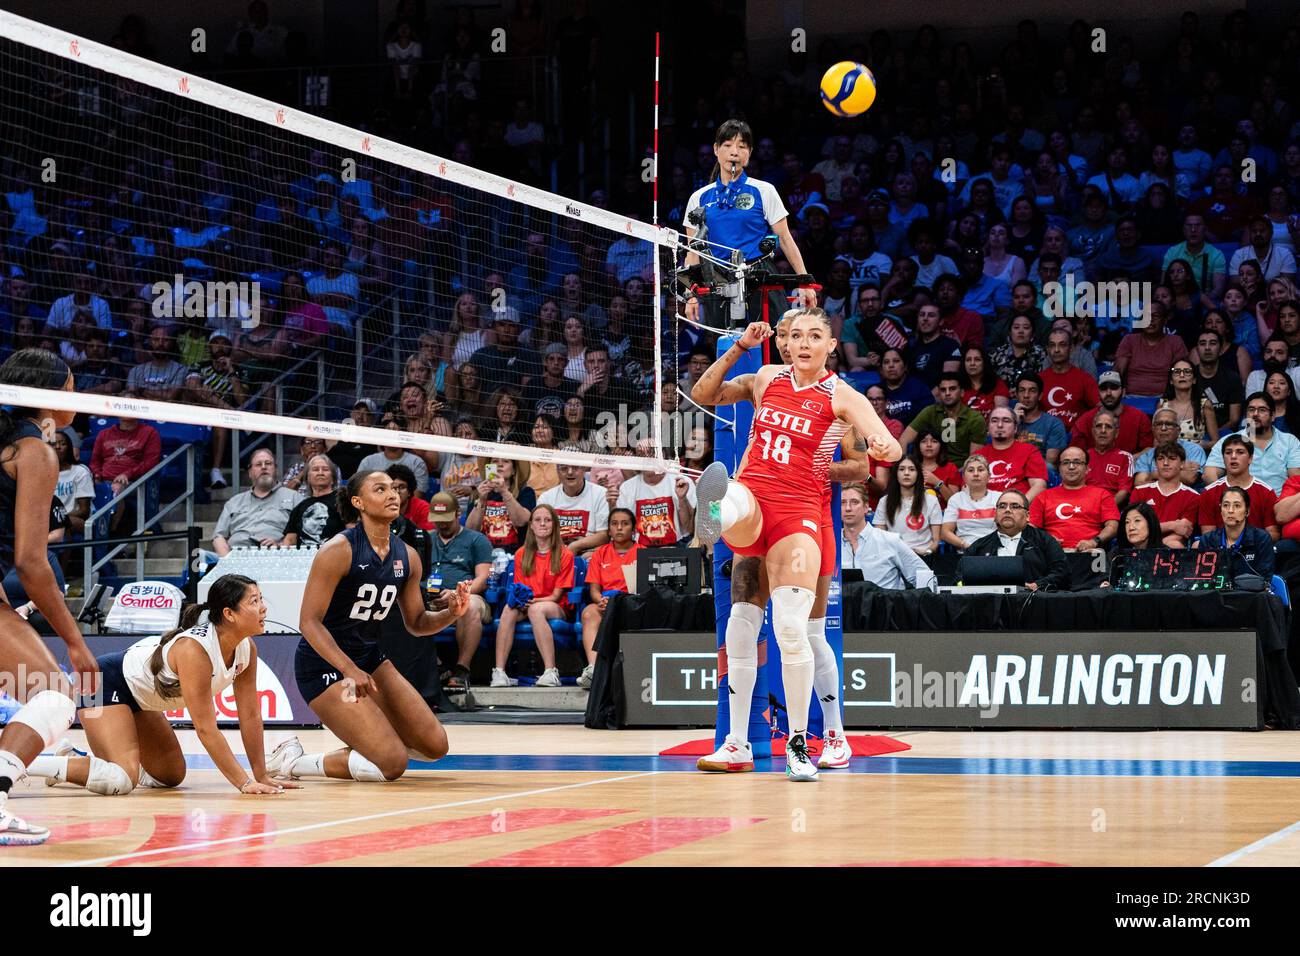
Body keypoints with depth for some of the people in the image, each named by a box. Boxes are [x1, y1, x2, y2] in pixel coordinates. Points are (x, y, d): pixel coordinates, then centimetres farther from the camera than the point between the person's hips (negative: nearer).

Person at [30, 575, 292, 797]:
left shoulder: (247, 649, -11)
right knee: (119, 780, -26)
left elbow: (250, 716, -3)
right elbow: (206, 729, -33)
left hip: (138, 695, 9)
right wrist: (244, 783, -31)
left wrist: (261, 776, -6)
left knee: (171, 776, 17)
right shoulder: (194, 650, -34)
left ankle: (71, 757, 26)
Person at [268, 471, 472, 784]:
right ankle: (292, 762, -1)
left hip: (370, 658, 8)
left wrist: (451, 613, -8)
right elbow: (309, 622, -21)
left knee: (435, 746, 4)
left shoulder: (407, 557, 3)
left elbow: (416, 622, 13)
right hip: (324, 665, -8)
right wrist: (349, 669, -32)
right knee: (393, 764, -17)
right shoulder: (338, 551, -18)